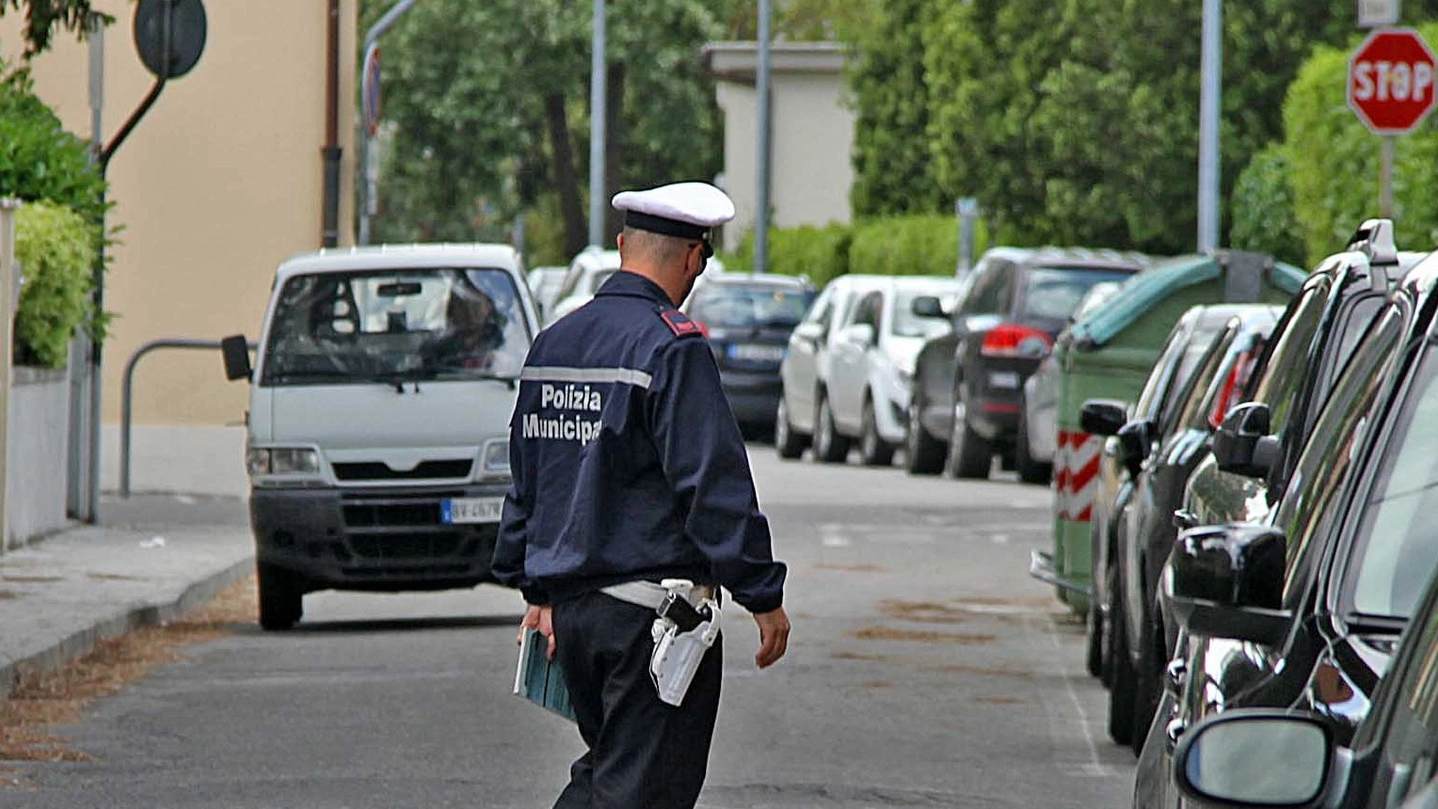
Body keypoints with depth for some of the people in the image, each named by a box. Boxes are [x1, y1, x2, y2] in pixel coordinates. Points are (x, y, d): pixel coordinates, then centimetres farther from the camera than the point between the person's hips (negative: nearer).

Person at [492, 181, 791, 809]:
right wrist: (764, 597, -12)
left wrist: (537, 590, 24)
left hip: (569, 602, 8)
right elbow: (715, 486, -16)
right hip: (650, 607, -8)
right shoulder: (673, 348, -14)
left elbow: (526, 482, 18)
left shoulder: (553, 342, 12)